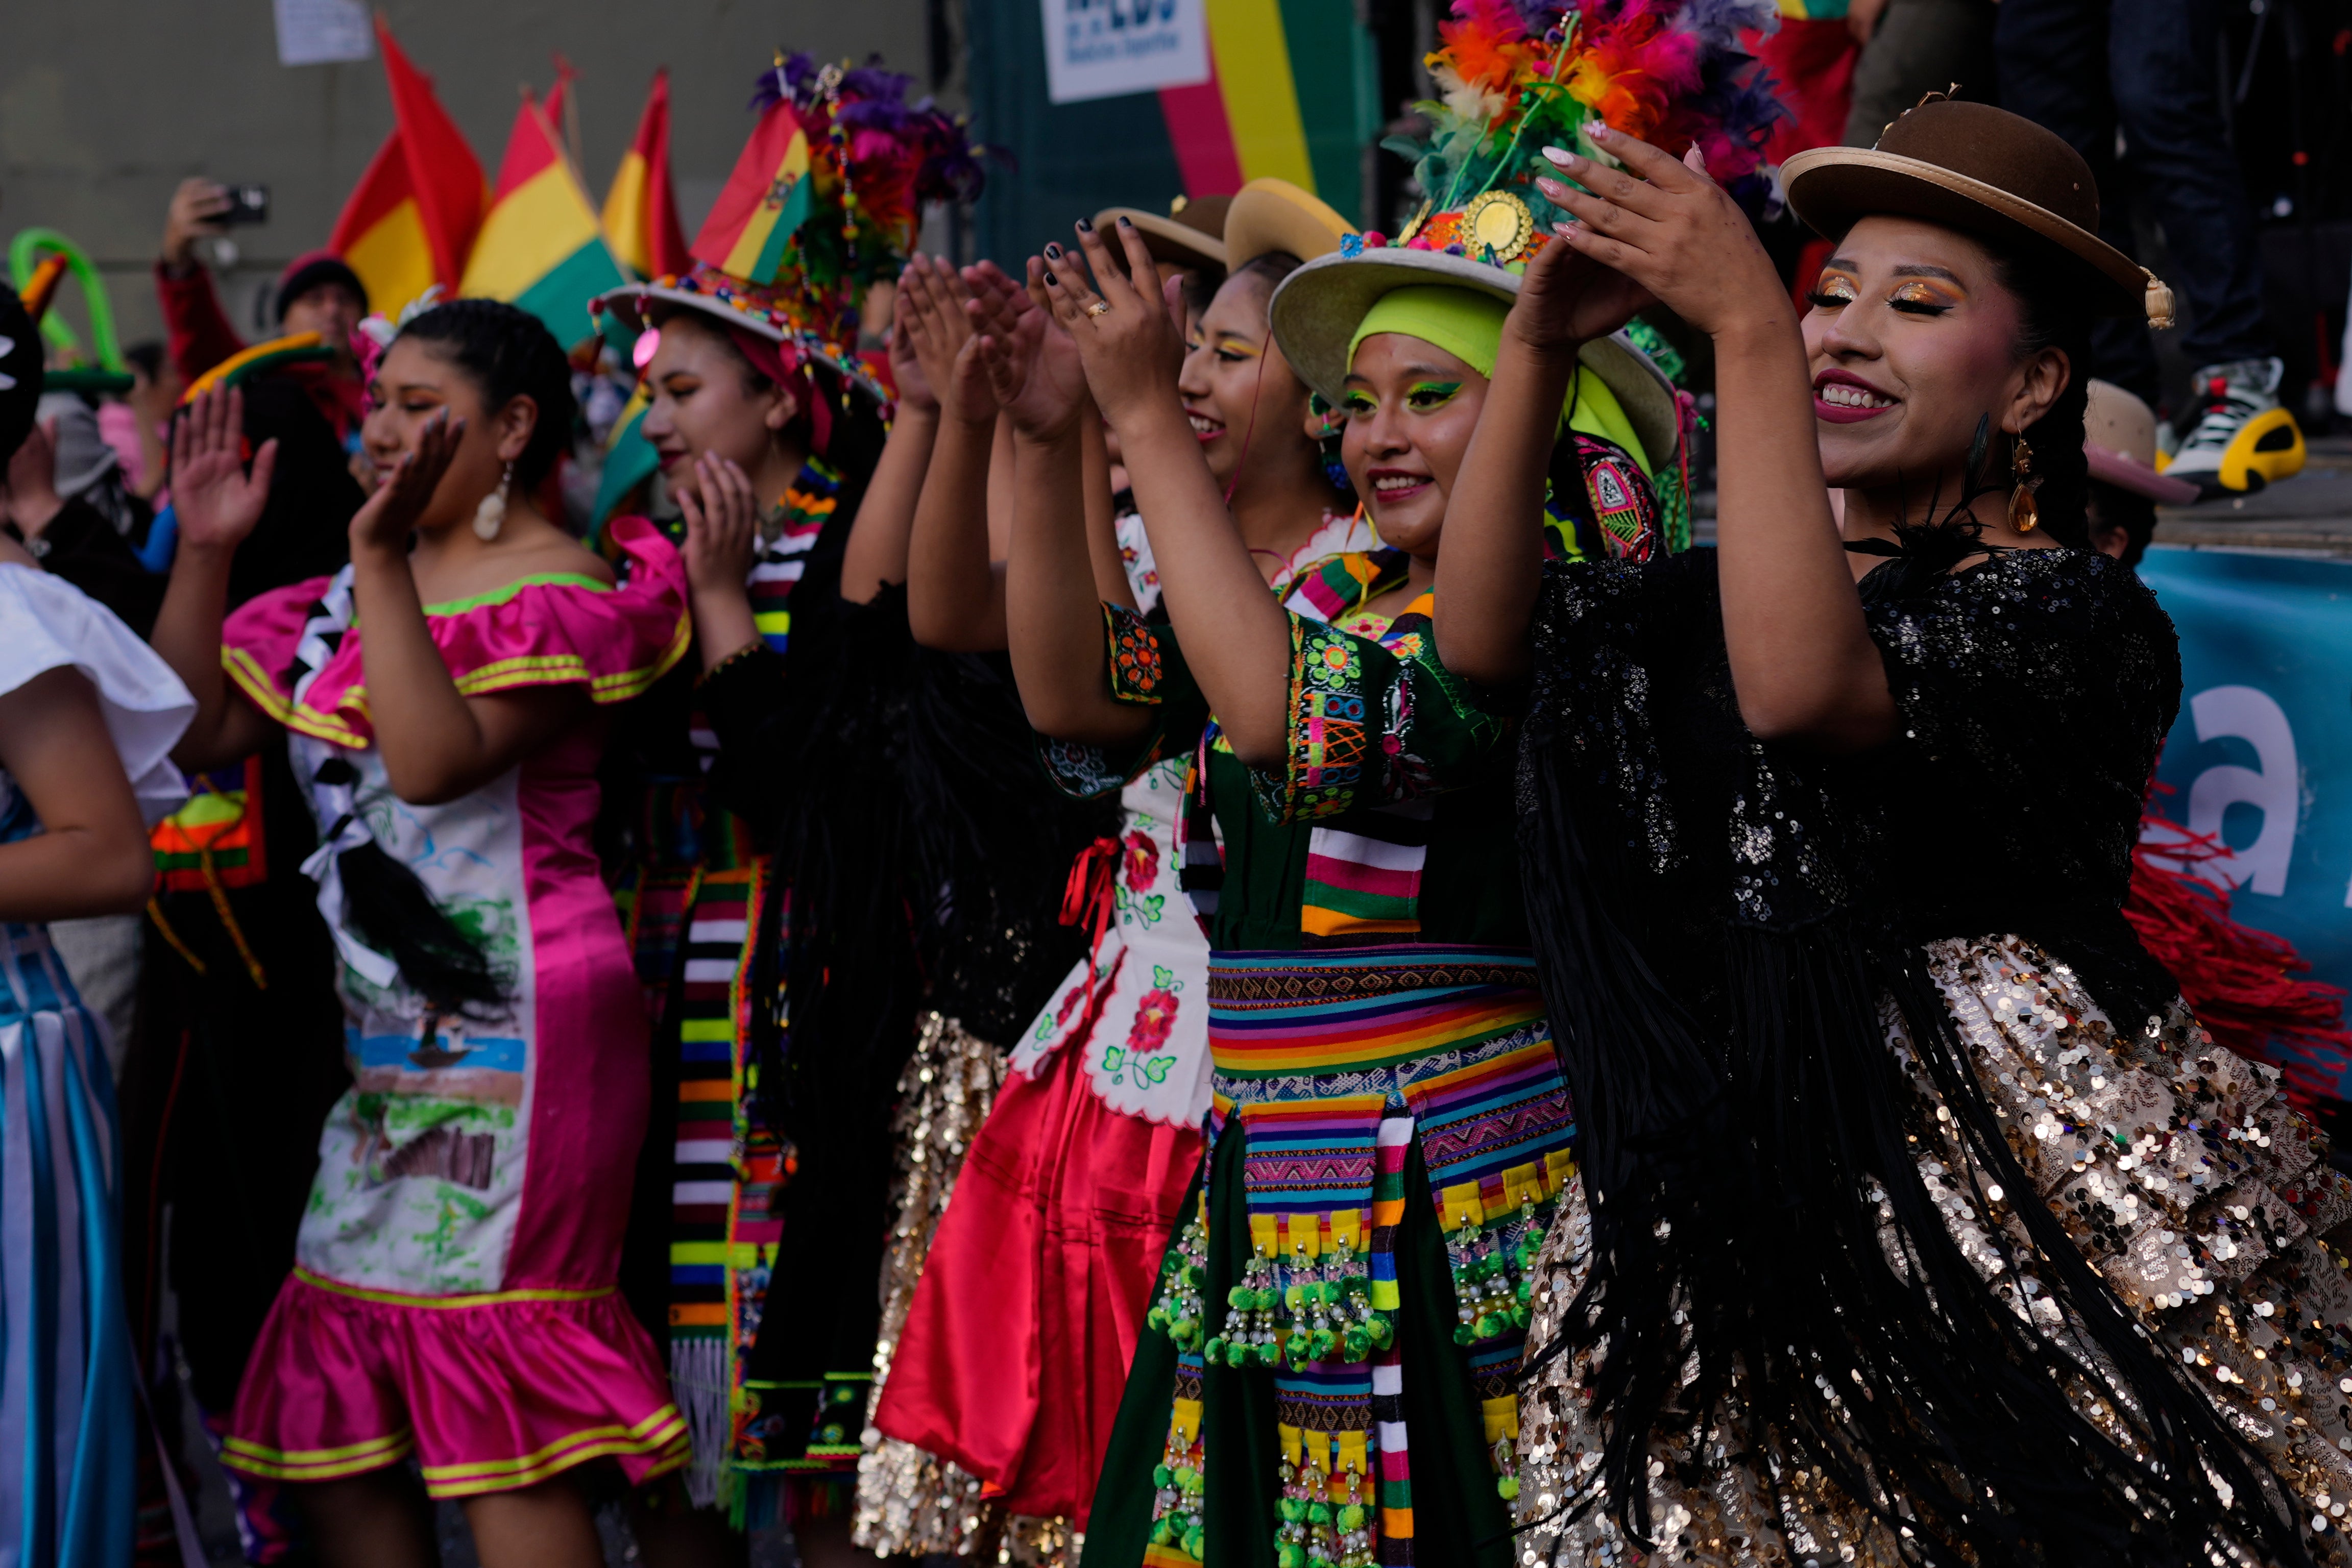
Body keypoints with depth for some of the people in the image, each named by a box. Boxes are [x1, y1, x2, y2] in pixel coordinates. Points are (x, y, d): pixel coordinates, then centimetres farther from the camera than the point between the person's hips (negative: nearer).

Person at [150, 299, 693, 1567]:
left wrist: (383, 561, -21)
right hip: (381, 1041, 9)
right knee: (331, 1413, 8)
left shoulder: (560, 592, -6)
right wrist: (203, 552, 6)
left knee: (506, 1415, -12)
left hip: (514, 1036, -8)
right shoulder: (343, 600, 18)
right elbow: (186, 729, 14)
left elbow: (438, 759, -21)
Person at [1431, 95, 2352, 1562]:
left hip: (2025, 1202, -6)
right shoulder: (1726, 595, 14)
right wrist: (1539, 345, -8)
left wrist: (1744, 329, -26)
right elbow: (1485, 642, 2)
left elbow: (1806, 693, -25)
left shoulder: (2079, 613, -7)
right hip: (1750, 1207, 6)